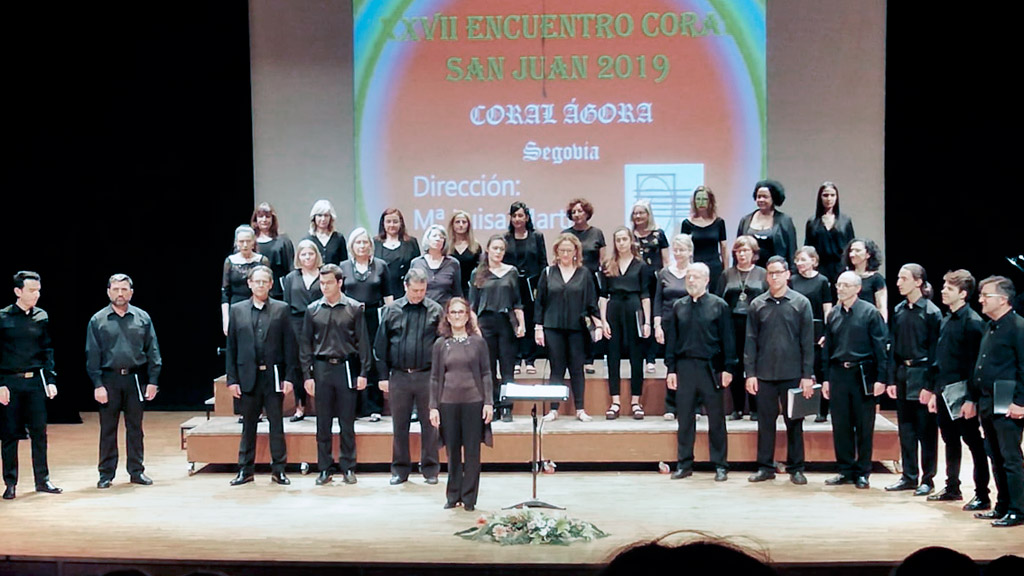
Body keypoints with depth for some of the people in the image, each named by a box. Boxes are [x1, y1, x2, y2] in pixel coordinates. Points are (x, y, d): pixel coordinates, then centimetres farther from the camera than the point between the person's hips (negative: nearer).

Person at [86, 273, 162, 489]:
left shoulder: (142, 318, 5)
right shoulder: (98, 320, 2)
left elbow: (152, 351, 5)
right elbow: (92, 355, 0)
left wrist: (152, 380, -2)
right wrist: (98, 384, -7)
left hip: (135, 379, 1)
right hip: (109, 380, -1)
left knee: (135, 427, 8)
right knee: (108, 429, 4)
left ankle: (136, 471, 16)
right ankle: (106, 473, 12)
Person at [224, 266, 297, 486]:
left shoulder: (281, 309, 3)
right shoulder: (237, 310, 7)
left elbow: (289, 344, 0)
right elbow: (231, 347, 6)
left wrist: (289, 376, -6)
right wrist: (232, 379, 0)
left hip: (274, 376, -1)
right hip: (248, 376, 1)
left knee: (277, 424, 5)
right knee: (248, 425, 8)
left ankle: (278, 470, 13)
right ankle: (245, 470, 16)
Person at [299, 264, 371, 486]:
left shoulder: (354, 308, 0)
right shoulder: (313, 310, 5)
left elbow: (362, 342, 1)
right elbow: (305, 344, 7)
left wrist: (363, 373, -4)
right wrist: (307, 375, 1)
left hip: (346, 368, -1)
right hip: (321, 369, 2)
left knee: (347, 422, 4)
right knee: (323, 423, 6)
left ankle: (348, 468, 13)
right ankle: (324, 468, 14)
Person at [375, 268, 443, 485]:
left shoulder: (435, 310, 1)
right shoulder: (391, 310, 4)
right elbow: (381, 345, 6)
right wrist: (383, 376, 2)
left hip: (427, 376, -1)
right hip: (399, 376, 1)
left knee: (429, 425, 5)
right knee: (399, 425, 8)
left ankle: (430, 469, 16)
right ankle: (400, 469, 19)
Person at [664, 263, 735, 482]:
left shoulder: (719, 306, 0)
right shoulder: (678, 306, 8)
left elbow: (728, 339, -1)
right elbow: (671, 339, 9)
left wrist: (727, 369, -7)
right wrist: (671, 369, 4)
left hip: (710, 367, -3)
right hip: (684, 367, 3)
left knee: (716, 419, 4)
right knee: (685, 418, 7)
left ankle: (720, 466, 12)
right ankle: (685, 464, 16)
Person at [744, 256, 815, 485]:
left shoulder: (801, 303, 1)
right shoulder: (757, 305, 5)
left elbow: (808, 342, 0)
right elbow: (750, 341, 5)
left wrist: (807, 375, -5)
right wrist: (750, 373, -2)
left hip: (792, 374, -1)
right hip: (764, 374, 1)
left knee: (794, 422, 6)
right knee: (765, 421, 7)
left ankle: (796, 468, 15)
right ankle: (765, 467, 16)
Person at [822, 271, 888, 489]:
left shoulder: (870, 312, -5)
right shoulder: (834, 314, 9)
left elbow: (881, 347, -6)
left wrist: (880, 378, -12)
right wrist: (826, 378, 10)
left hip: (862, 374, -4)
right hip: (838, 373, 4)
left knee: (864, 426, 3)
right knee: (840, 425, 8)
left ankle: (862, 473, 13)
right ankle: (846, 470, 18)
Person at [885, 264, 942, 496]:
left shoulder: (931, 312, -8)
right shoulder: (899, 310, 8)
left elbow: (934, 350, -10)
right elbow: (894, 347, 10)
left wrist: (929, 385, -14)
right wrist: (892, 379, 5)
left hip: (922, 374, -6)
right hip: (902, 373, 6)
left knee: (926, 430, 2)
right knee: (906, 429, 10)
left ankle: (928, 478, 11)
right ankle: (909, 476, 19)